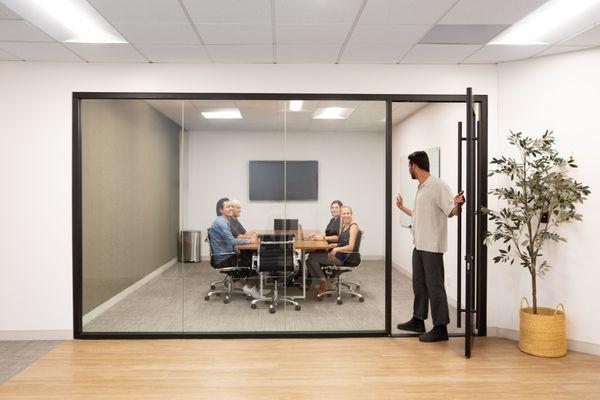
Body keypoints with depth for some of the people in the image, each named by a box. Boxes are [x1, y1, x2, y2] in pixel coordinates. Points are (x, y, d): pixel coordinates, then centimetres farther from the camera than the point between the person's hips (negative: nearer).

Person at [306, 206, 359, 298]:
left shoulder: (353, 227, -10)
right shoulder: (343, 226, 16)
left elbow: (350, 247, -19)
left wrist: (336, 249, -27)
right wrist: (334, 245, 2)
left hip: (343, 258, -9)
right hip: (338, 255, 9)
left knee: (312, 257, -12)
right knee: (310, 261, -4)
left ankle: (324, 282, 1)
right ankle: (317, 285, -3)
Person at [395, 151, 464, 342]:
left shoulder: (438, 185, -13)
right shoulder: (420, 188, 15)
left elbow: (451, 212, -18)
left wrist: (457, 205, -39)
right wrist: (402, 208, 35)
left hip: (432, 246, -10)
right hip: (419, 245, 10)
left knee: (434, 286, -2)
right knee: (419, 284, 17)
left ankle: (440, 328, 8)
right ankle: (418, 320, 30)